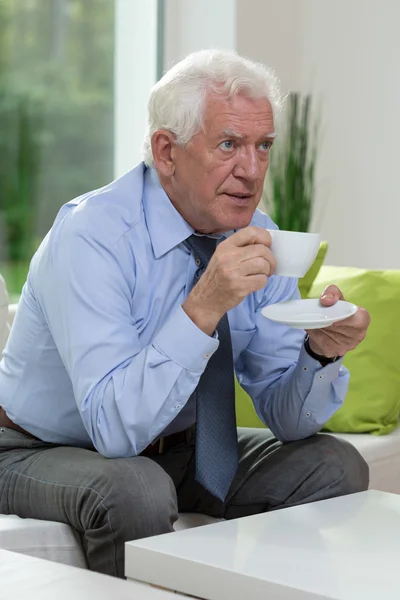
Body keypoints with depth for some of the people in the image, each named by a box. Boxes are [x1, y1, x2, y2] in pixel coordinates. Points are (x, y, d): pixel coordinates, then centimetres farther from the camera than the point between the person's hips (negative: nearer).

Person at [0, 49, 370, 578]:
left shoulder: (254, 236, -7)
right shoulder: (91, 235, -26)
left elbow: (286, 416, -4)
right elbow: (114, 427, -34)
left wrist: (320, 352, -26)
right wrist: (203, 308, -42)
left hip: (180, 451, 6)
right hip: (49, 452, -6)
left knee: (336, 467, -9)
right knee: (137, 491, -37)